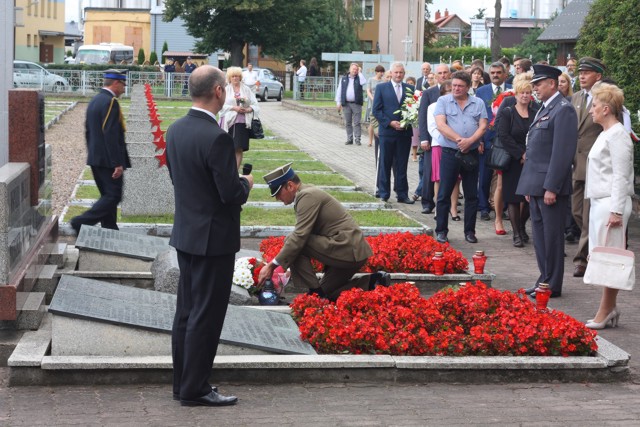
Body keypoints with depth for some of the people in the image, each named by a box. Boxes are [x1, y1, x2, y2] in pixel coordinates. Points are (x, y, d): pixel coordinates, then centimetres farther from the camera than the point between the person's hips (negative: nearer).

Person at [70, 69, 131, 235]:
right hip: (108, 160, -10)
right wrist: (118, 163, -21)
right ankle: (81, 222, -12)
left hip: (95, 158, 10)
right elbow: (111, 135, -22)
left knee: (107, 195, 14)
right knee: (113, 195, -6)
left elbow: (88, 131, 18)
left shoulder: (94, 101, 14)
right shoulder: (111, 102, -16)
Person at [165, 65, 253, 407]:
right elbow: (231, 193, -22)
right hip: (213, 237, -9)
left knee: (186, 312, 15)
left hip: (186, 234, 9)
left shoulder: (175, 130, 4)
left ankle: (183, 382, 23)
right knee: (206, 315, 0)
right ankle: (195, 389, 6)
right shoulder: (216, 138, -22)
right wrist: (247, 182, 0)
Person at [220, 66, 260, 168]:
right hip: (229, 121, -1)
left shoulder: (247, 89, 11)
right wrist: (234, 108, -13)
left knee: (239, 149, -4)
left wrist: (248, 109, -11)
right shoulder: (225, 89, 7)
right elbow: (221, 105, -3)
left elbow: (255, 105, 9)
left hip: (243, 122, 1)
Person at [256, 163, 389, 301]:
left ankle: (315, 292, -10)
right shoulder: (308, 193, 16)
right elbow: (301, 235, 22)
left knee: (292, 242, -15)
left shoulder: (307, 196, -15)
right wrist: (273, 263, 17)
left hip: (349, 251, -11)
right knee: (326, 295, 19)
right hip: (352, 251, 11)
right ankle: (372, 282, 10)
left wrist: (272, 265, -18)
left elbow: (299, 237, -22)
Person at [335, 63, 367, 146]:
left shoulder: (359, 78, 8)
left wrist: (359, 73, -3)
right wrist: (338, 102, 3)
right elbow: (339, 91, 10)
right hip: (346, 104, 2)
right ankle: (349, 139, 11)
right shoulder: (343, 79, 11)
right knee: (347, 123, 5)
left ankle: (357, 139, -2)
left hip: (356, 104, -2)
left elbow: (363, 82, -16)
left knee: (357, 123, -4)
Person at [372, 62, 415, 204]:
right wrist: (390, 123, -11)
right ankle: (384, 193, 11)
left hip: (404, 132, 2)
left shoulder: (410, 89, 9)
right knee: (385, 164, 4)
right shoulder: (381, 88, 3)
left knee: (401, 165, 6)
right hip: (387, 131, -2)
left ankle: (402, 194, 10)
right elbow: (376, 110, -1)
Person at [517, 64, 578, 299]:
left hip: (550, 185, -9)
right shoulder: (543, 109, 18)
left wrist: (551, 187, -21)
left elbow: (562, 152, -19)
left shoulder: (563, 110, -12)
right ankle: (544, 280, 22)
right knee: (540, 236, 14)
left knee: (551, 236, -2)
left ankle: (552, 285, 5)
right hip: (536, 185, 9)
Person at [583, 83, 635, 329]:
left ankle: (605, 312, -2)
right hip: (599, 202, 10)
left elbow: (621, 176, -17)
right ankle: (610, 309, 15)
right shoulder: (605, 134, 16)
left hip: (611, 204, -10)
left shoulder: (617, 135, -13)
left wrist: (616, 211, -20)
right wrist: (609, 207, 19)